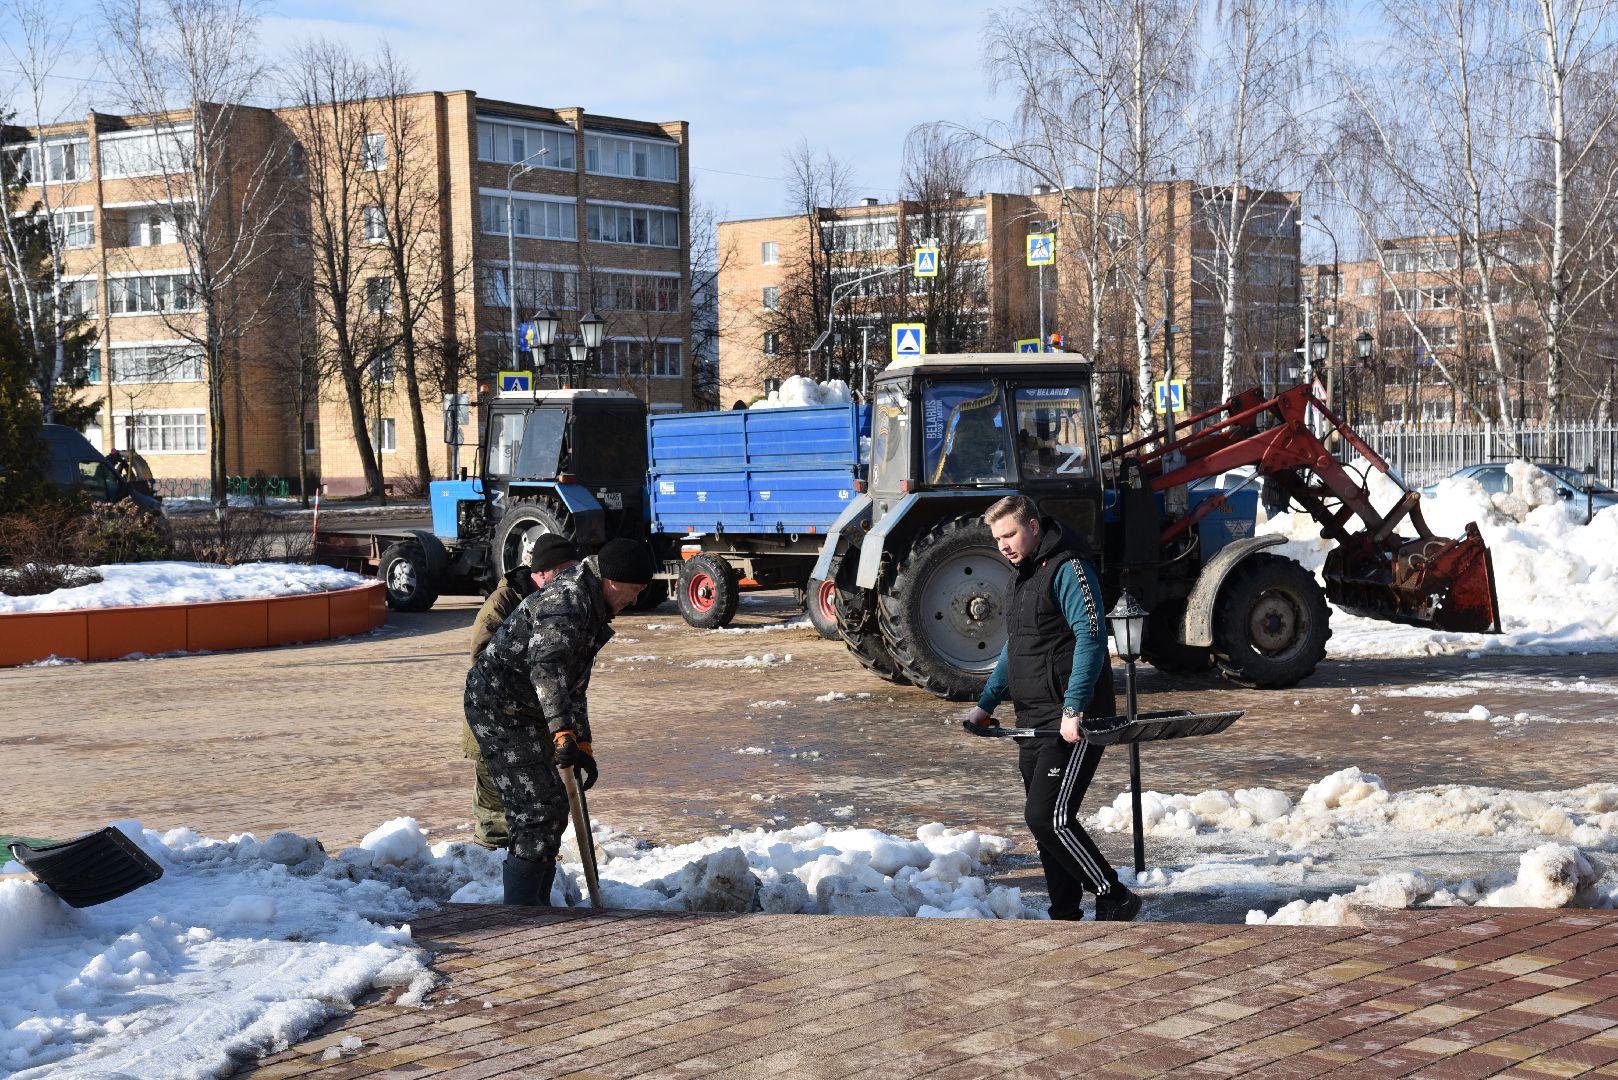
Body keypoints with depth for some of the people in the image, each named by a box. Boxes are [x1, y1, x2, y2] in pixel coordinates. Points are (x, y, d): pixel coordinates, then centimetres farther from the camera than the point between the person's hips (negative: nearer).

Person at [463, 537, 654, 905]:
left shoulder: (590, 609, 15)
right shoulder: (566, 600, -21)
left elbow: (574, 684, 23)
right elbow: (547, 668, -37)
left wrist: (584, 746, 21)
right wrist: (564, 734, -47)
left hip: (523, 713, 11)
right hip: (499, 710, -11)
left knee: (552, 806, 16)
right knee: (537, 809, -12)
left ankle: (537, 905, 27)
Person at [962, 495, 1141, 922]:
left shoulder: (1068, 569, -11)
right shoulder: (1024, 575, 19)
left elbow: (1091, 639, -21)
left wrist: (1073, 709, -28)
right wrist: (986, 703, 26)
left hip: (1073, 724, -9)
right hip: (1034, 722, 9)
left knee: (1049, 818, -14)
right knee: (1042, 821, 8)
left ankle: (1115, 900, 0)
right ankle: (1066, 916, 15)